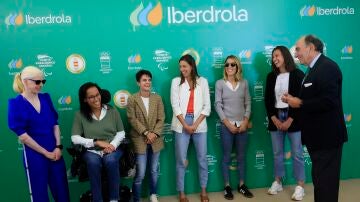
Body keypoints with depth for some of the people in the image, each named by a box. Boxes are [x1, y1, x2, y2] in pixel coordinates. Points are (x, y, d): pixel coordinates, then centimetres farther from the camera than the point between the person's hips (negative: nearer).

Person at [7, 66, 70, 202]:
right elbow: (22, 135, -13)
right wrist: (46, 153, -12)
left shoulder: (45, 98, 5)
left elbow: (55, 124, 7)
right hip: (34, 155, -4)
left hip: (55, 152, 4)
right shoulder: (16, 104, -9)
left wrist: (58, 147, -5)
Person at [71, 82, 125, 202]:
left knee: (110, 160, -33)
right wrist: (97, 142, -14)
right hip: (91, 151, 0)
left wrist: (113, 145, -13)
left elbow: (121, 133, 6)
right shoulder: (80, 115, 2)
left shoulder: (112, 111, 5)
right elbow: (75, 138, -4)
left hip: (112, 149, 0)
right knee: (93, 162, -34)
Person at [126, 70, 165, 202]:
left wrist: (155, 133, -13)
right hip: (140, 141, -3)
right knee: (140, 174, -2)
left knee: (154, 171, 15)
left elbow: (161, 118, 0)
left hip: (155, 140, 3)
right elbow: (132, 119, -10)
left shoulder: (157, 98, 4)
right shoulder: (132, 99, -4)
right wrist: (146, 133, -17)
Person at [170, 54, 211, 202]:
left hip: (199, 124, 1)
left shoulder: (202, 81, 6)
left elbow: (207, 106, 1)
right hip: (181, 124, -1)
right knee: (181, 159, 2)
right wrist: (185, 125, -10)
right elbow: (175, 106, -2)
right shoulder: (176, 81, 5)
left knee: (202, 158, 7)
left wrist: (195, 124, -9)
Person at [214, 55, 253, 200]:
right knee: (227, 157, 5)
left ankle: (241, 185, 25)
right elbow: (218, 105, -5)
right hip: (227, 125, -2)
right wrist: (228, 123, -12)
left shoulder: (244, 83, 5)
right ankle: (227, 186, 18)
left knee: (241, 156, 11)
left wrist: (246, 121, -6)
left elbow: (248, 103, 6)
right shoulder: (220, 83, -2)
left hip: (242, 124, 2)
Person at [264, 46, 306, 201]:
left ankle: (300, 187, 14)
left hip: (293, 118, -4)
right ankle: (277, 183, 24)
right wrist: (274, 119, -6)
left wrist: (290, 120, -13)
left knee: (297, 153, 3)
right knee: (277, 153, 11)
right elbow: (268, 100, 5)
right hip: (275, 118, 4)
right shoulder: (271, 76, 8)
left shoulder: (297, 74, -4)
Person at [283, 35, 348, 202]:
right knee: (319, 179, 21)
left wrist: (299, 103, -19)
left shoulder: (328, 67, -17)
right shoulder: (314, 69, 13)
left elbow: (328, 101, -28)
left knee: (326, 182, 2)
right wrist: (294, 99, -2)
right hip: (317, 135, 10)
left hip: (327, 136, -10)